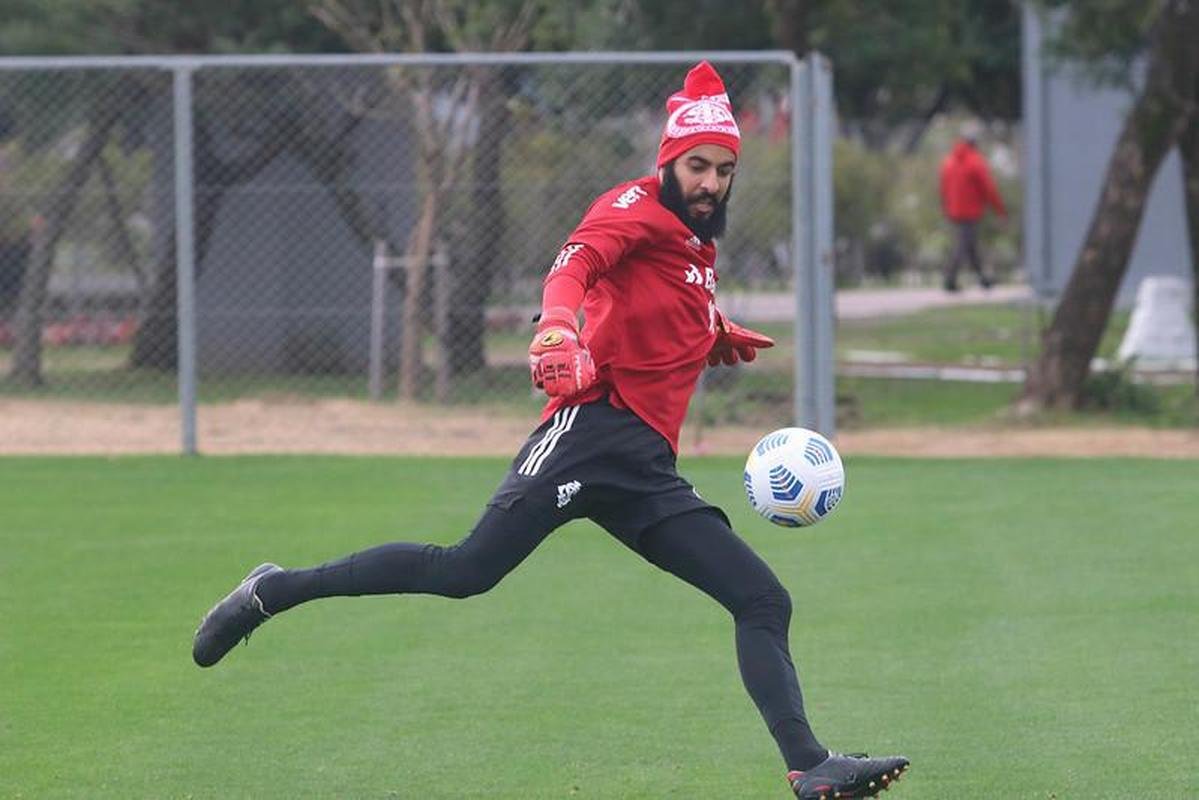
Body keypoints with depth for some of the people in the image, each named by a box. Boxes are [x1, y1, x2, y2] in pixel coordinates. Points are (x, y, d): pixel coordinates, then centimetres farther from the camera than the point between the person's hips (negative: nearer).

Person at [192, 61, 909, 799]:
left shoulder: (698, 246, 25)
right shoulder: (636, 208, 0)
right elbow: (575, 266, -20)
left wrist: (715, 337, 20)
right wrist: (559, 329, -40)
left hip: (649, 474, 8)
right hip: (595, 429, -8)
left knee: (764, 602, 0)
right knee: (469, 569, -19)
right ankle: (276, 591, -8)